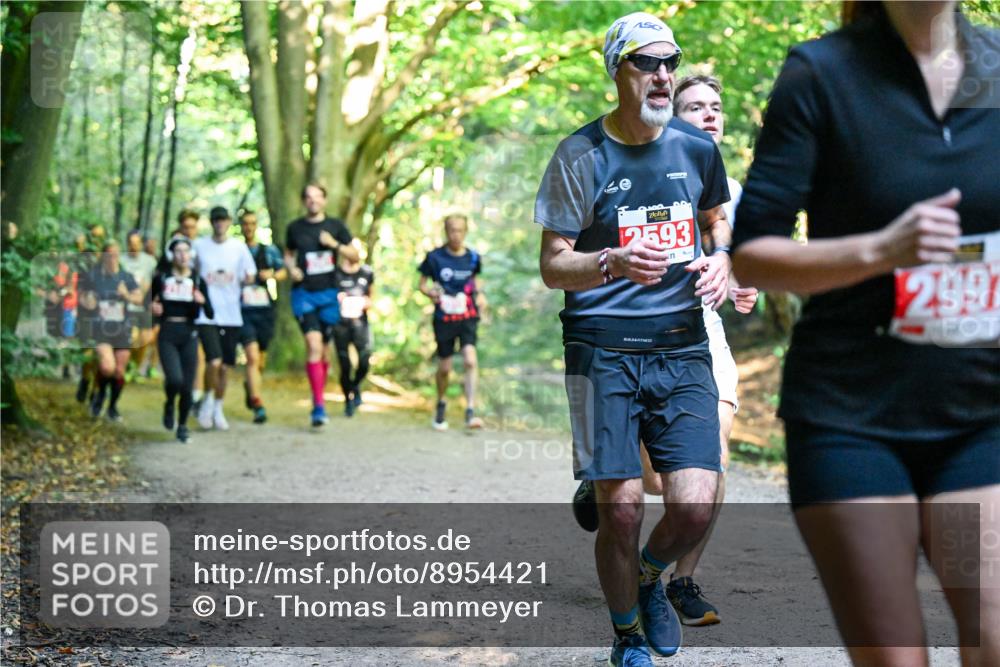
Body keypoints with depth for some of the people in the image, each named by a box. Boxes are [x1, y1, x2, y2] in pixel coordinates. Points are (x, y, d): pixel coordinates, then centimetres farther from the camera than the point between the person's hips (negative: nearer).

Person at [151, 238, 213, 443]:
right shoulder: (161, 279, 5)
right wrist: (153, 308, -2)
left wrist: (202, 302, -19)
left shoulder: (198, 281, 5)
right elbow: (151, 301, 20)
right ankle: (169, 405, 14)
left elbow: (210, 315, 1)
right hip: (167, 335, -1)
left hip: (189, 335, 1)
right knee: (174, 379, -20)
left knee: (187, 386, 0)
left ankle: (183, 425, 20)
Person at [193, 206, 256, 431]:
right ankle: (207, 400, 7)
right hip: (206, 315, -2)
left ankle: (218, 409, 26)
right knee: (214, 361, -18)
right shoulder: (199, 246, 3)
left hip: (231, 315, 2)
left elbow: (250, 277, 11)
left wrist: (246, 279, -12)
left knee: (225, 366, 8)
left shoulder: (239, 247, 6)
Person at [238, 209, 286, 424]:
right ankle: (257, 405, -20)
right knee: (252, 357, -17)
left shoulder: (269, 250, 8)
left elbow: (283, 272, 15)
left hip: (265, 311, 3)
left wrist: (272, 275, -6)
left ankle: (250, 386, 44)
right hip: (243, 311, -3)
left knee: (260, 359, 13)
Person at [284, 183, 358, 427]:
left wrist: (334, 244, -10)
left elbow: (354, 256, 7)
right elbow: (288, 254, 20)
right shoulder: (295, 228, 5)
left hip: (328, 293, 2)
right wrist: (291, 268, -2)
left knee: (323, 348, 10)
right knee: (314, 345, -17)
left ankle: (319, 399, 28)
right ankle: (319, 406, -18)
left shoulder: (336, 226, 5)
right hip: (304, 293, -2)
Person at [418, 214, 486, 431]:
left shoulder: (472, 257, 3)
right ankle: (441, 404, 36)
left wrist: (479, 294, 3)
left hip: (468, 317, 1)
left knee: (470, 360, -19)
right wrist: (432, 293, -15)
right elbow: (422, 284, 5)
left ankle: (470, 412, -20)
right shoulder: (435, 257, -4)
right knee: (444, 368, 7)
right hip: (444, 317, -1)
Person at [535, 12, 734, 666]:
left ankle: (650, 577, 26)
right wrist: (613, 262, -23)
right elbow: (552, 266, -3)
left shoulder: (697, 147, 8)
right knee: (621, 509, -6)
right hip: (604, 350, -3)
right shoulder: (581, 154, -3)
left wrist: (721, 259, 2)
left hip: (683, 348, 3)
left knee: (696, 505, -9)